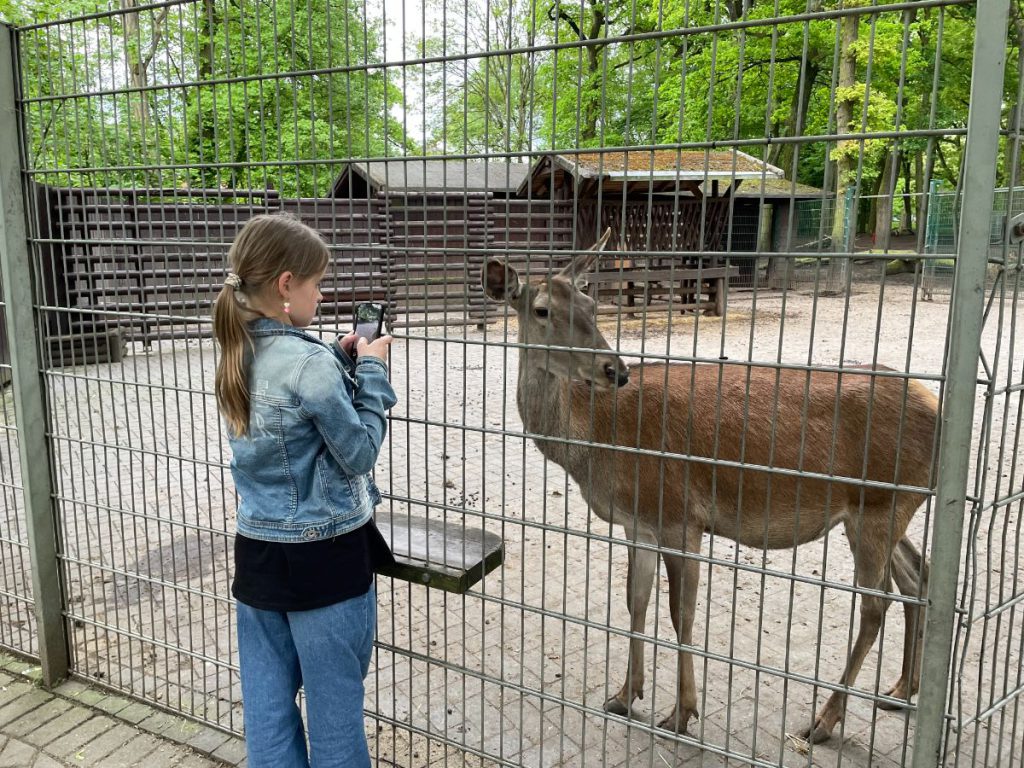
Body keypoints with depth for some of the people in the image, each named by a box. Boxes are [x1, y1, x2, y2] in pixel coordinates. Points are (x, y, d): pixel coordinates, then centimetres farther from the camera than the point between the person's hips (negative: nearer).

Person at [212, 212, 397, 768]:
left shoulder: (239, 356, 2)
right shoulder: (309, 363, -21)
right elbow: (359, 452, -13)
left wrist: (340, 361, 6)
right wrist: (370, 371, -6)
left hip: (258, 552, 7)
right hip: (326, 556, -7)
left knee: (267, 702, 17)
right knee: (334, 704, 11)